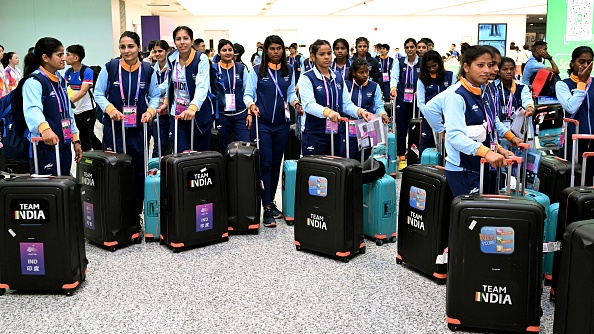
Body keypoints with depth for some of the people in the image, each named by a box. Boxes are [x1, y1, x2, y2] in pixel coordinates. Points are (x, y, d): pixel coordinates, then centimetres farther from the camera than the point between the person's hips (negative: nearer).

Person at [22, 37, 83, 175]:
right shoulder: (33, 81, -13)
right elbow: (32, 110, -32)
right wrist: (44, 129, -51)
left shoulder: (61, 80, 15)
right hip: (45, 146, -8)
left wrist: (75, 140, 18)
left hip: (64, 145, 8)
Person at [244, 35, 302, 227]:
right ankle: (267, 209, -4)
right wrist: (251, 105, -23)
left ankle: (271, 201, 23)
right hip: (262, 123, -4)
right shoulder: (257, 71, -2)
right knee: (265, 164, -6)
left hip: (282, 123, 4)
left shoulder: (289, 70, 9)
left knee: (276, 163, 10)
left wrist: (296, 103, -8)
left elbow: (291, 93, 13)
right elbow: (248, 94, -2)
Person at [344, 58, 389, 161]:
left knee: (365, 160, 7)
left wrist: (383, 115, -17)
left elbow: (379, 106, 3)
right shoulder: (346, 85, 2)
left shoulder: (374, 87, 6)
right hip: (349, 130, -1)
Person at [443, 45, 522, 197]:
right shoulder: (456, 97, -15)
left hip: (484, 167, 8)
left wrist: (497, 148, 4)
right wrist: (486, 152, -37)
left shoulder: (483, 95, 12)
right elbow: (455, 135, -27)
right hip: (463, 170, -8)